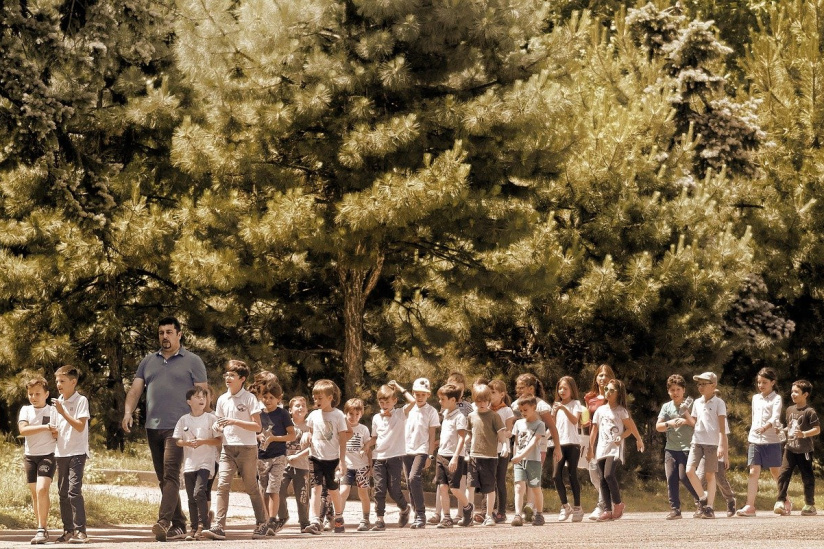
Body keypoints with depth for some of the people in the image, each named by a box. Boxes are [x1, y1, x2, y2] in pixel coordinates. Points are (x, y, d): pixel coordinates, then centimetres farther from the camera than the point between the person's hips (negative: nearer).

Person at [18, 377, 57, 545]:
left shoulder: (53, 411, 1)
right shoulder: (26, 410, 5)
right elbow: (22, 430, -12)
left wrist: (56, 432, -18)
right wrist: (45, 427, -18)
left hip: (48, 455, -3)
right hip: (30, 456, 4)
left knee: (42, 489, -20)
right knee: (35, 493, 7)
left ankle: (42, 530, -20)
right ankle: (41, 529, 16)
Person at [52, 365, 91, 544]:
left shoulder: (81, 401, -6)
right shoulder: (58, 402, 14)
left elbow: (80, 426, -15)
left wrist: (62, 412, -19)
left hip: (77, 452, -7)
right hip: (61, 453, 7)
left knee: (73, 490, -15)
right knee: (63, 492, 7)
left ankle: (80, 531, -15)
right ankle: (68, 530, 12)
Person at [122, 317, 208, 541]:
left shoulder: (192, 362, 3)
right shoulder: (148, 362, 16)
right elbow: (135, 390, 10)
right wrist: (128, 412, -8)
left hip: (178, 428, -6)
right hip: (153, 428, 6)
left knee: (171, 475, -17)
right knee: (163, 479, 7)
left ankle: (164, 521, -26)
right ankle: (178, 525, 12)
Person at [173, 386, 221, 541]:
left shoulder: (211, 418, 0)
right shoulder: (184, 420, 8)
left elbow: (218, 440, -1)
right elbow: (176, 441, 9)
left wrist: (203, 441, -16)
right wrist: (187, 443, -11)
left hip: (205, 462, -4)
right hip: (189, 463, 4)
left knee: (199, 492, -19)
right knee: (191, 498, 6)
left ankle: (203, 524, -9)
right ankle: (194, 527, 12)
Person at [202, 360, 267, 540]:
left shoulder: (249, 398, -5)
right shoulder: (222, 399, 10)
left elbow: (257, 427, -9)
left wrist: (235, 422, -19)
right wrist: (219, 427, -3)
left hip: (247, 448, -4)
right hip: (228, 448, 4)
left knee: (251, 487, 7)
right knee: (222, 485, -12)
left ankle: (261, 523, 24)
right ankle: (219, 527, -19)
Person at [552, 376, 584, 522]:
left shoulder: (575, 404, 2)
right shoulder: (556, 406, 16)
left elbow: (575, 420, -15)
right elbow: (552, 425, 7)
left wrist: (564, 408, -26)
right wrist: (554, 412, -10)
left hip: (572, 443, -4)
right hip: (559, 444, 4)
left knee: (572, 475, -5)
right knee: (557, 476, -4)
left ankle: (577, 508, 1)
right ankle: (565, 506, 8)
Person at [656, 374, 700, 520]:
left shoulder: (690, 404, 2)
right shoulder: (666, 407, 12)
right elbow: (658, 427, 6)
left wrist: (686, 421, -20)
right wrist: (669, 423, -13)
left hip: (687, 447, -4)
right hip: (670, 447, 4)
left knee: (684, 476, -12)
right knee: (671, 478, -2)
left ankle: (701, 499, 7)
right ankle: (675, 509, 2)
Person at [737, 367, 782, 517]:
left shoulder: (776, 398, -2)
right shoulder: (756, 398, 15)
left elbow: (775, 417, -18)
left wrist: (765, 428, -34)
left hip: (771, 441, -4)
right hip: (755, 441, 4)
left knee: (775, 473, 5)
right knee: (753, 472, -5)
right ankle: (749, 506, -10)